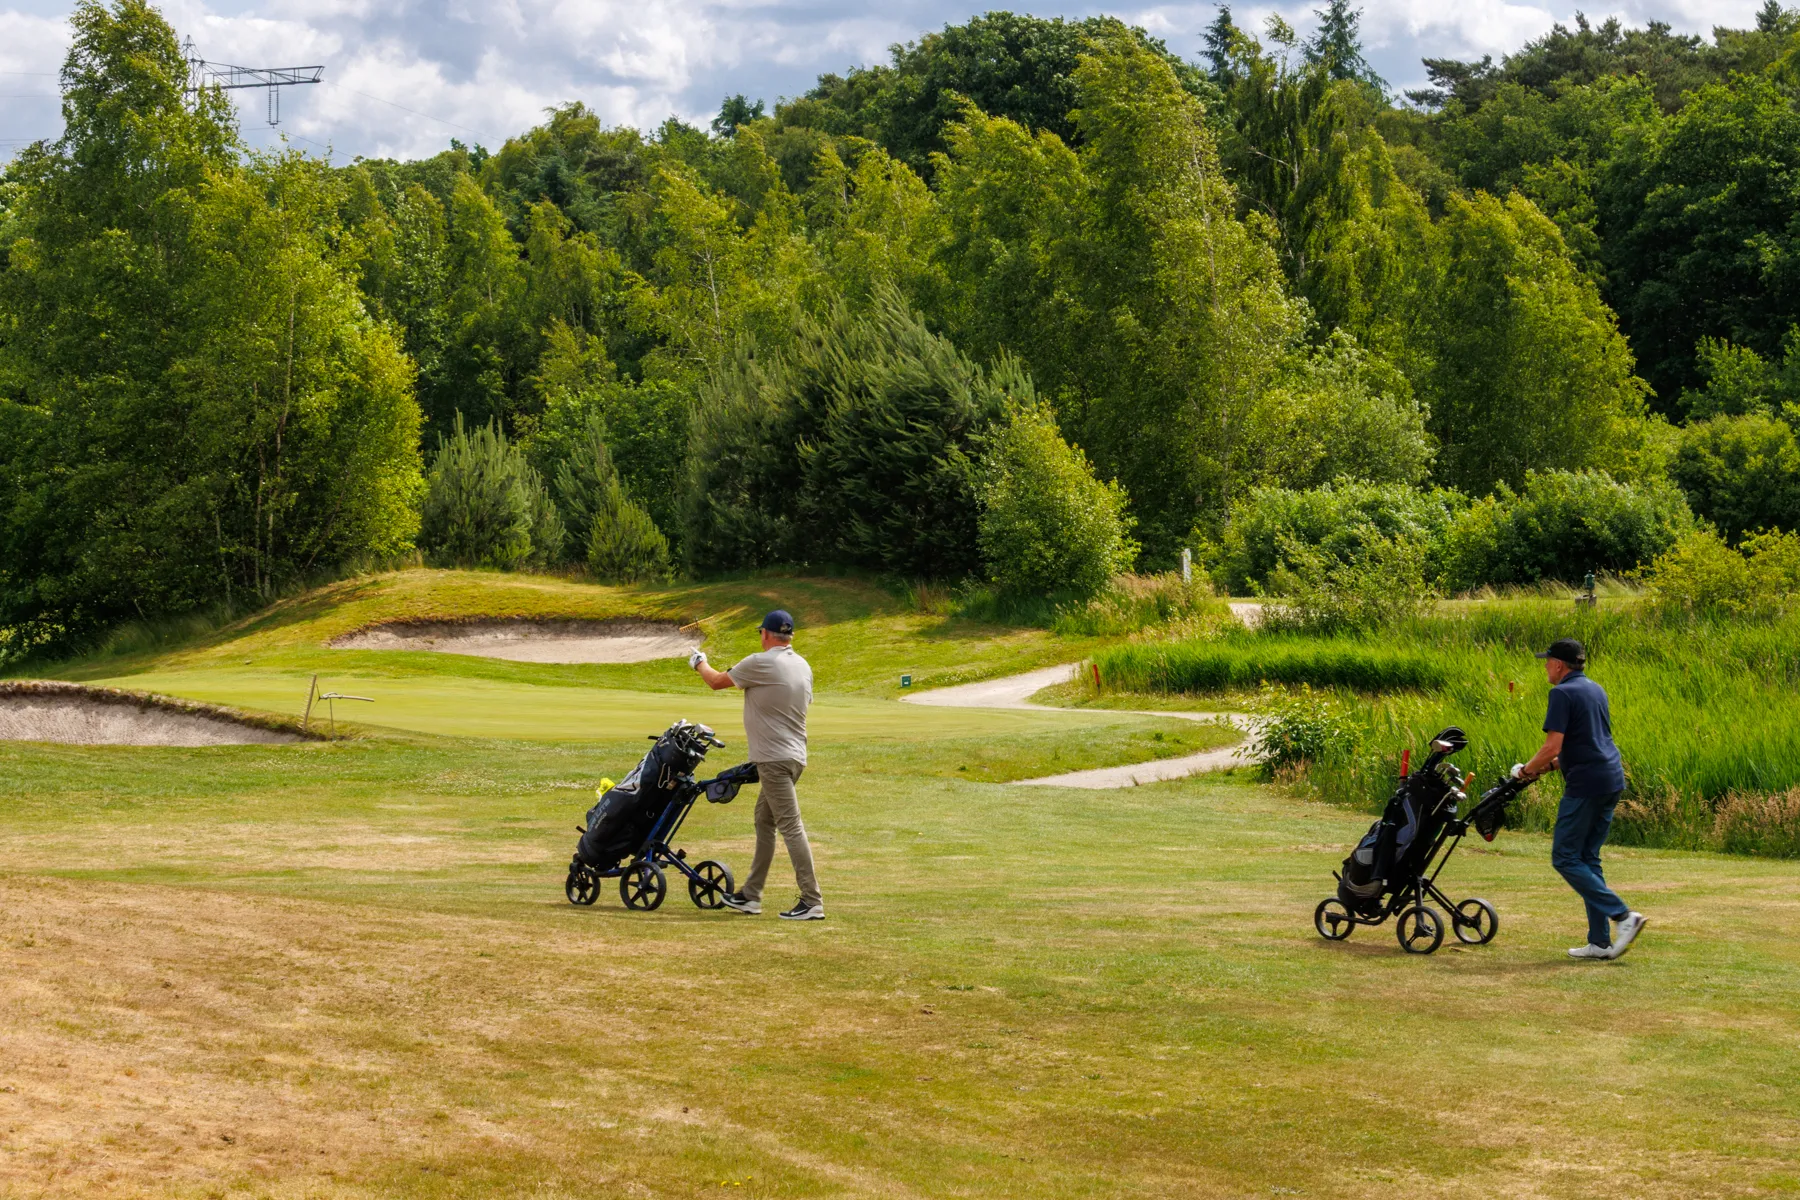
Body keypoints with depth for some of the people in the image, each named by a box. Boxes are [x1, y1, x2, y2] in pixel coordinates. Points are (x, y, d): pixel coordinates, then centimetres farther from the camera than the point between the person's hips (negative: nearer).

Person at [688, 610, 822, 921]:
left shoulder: (760, 663, -13)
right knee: (764, 821, 17)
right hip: (795, 755, 9)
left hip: (774, 759, -9)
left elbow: (716, 682, -1)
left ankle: (812, 902, -14)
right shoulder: (803, 667, 10)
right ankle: (751, 896, 23)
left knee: (790, 826, -11)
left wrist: (699, 663, 20)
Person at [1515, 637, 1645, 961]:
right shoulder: (1596, 690, 18)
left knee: (1565, 858, -3)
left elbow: (1553, 746, -17)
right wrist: (1550, 765, 22)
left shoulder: (1563, 693, -11)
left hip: (1585, 785, -9)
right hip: (1611, 780, 9)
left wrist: (1528, 769, 0)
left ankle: (1622, 915, -12)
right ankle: (1600, 941, 9)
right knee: (1588, 858, 13)